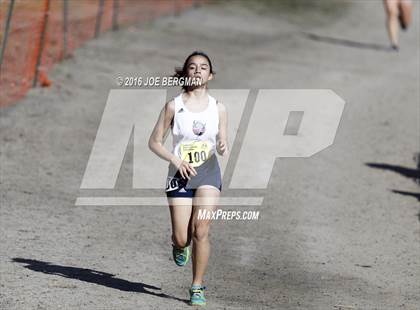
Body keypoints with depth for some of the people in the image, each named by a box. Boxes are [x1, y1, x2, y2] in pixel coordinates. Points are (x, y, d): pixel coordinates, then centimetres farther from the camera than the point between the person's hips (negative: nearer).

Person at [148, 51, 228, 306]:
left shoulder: (218, 108, 2)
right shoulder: (174, 106, -2)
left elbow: (223, 145, 8)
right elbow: (155, 142, 1)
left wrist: (223, 147, -16)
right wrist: (176, 160, -14)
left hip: (208, 173, 0)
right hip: (180, 175, 0)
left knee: (201, 232, -14)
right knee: (182, 238, -2)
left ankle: (198, 287, -1)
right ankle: (179, 245, 37)